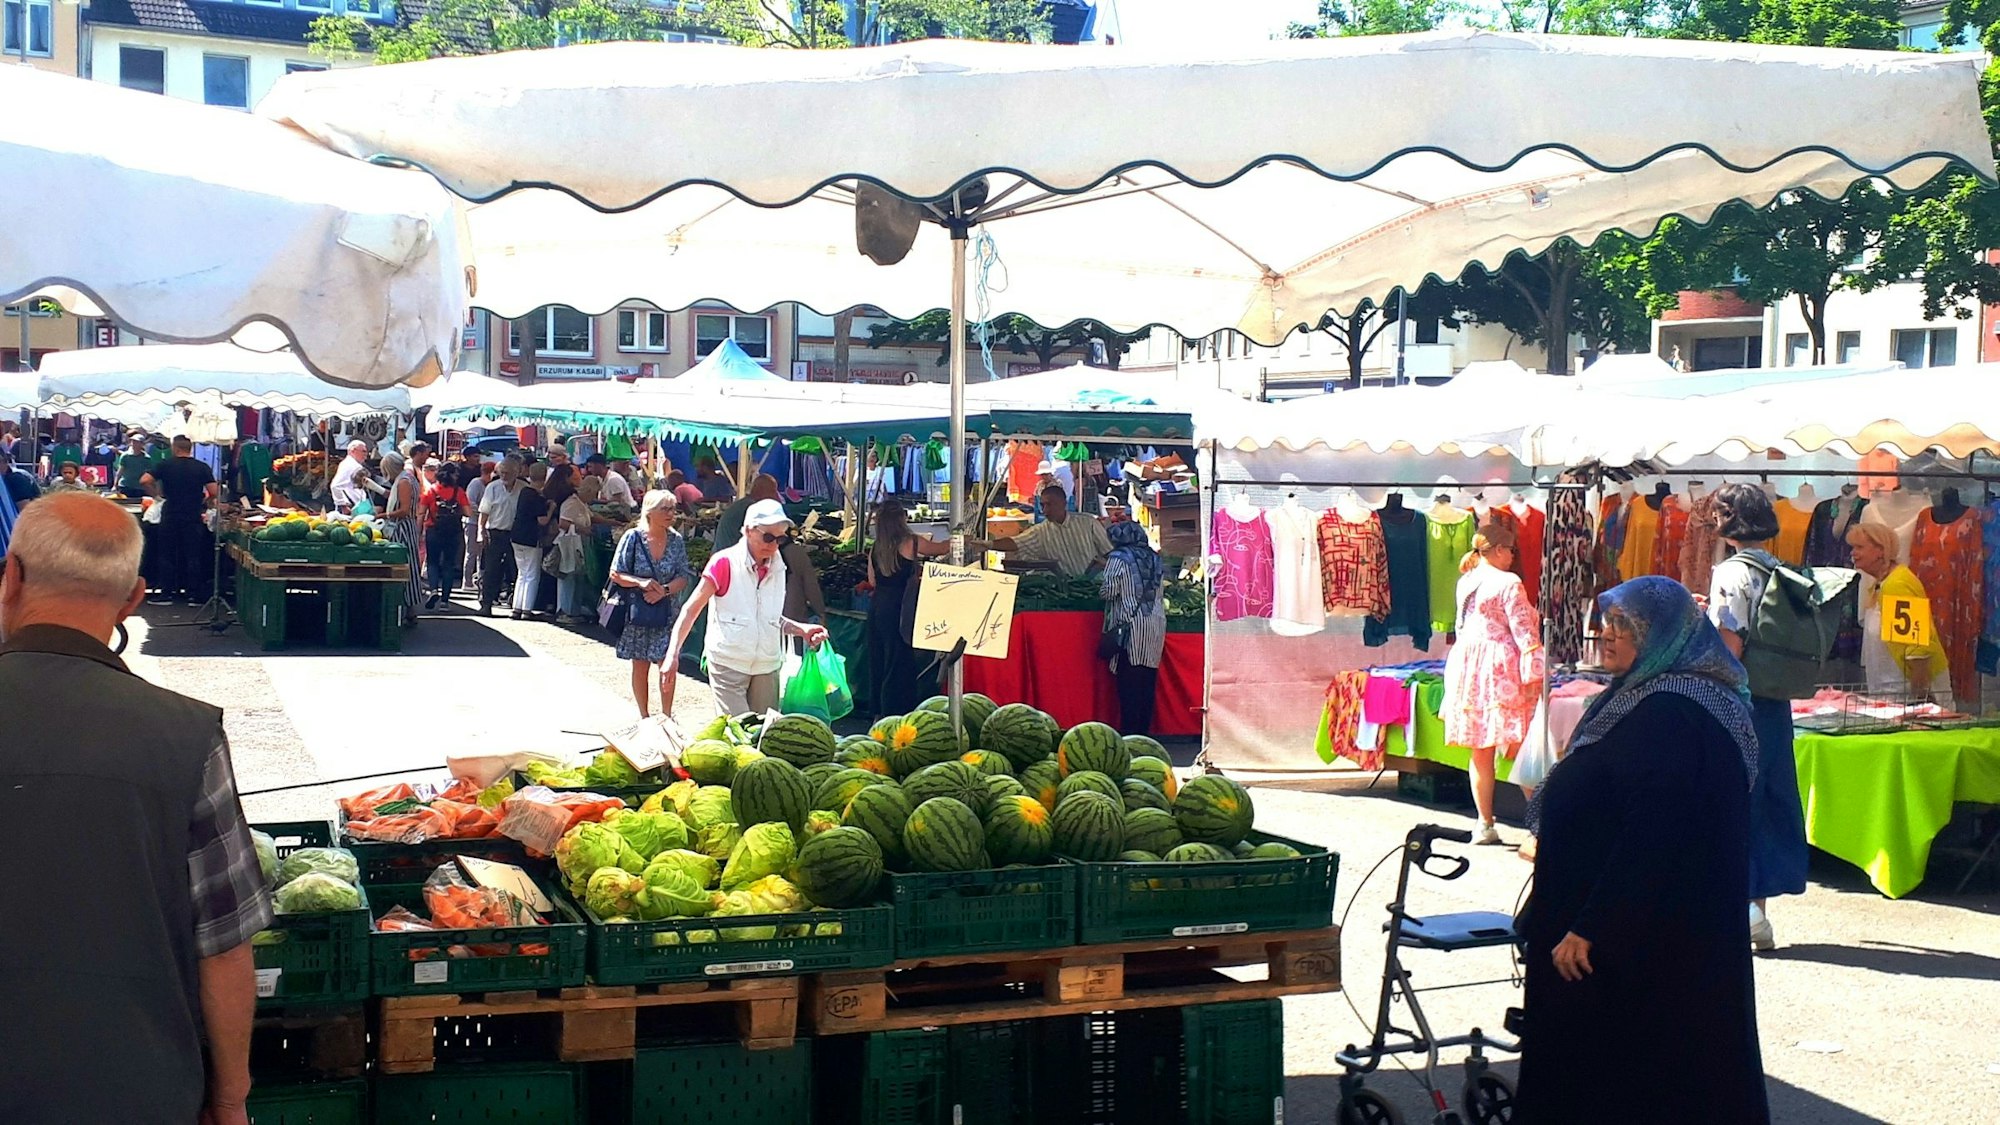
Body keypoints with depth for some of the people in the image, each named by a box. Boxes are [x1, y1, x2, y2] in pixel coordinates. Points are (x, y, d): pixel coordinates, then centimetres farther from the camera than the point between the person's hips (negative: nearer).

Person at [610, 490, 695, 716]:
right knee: (640, 665, 7)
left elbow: (684, 577, 1)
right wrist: (640, 583, -20)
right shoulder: (633, 538, -7)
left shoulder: (676, 540, 0)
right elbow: (616, 574, -3)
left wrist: (664, 590, -17)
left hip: (667, 612, 1)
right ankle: (644, 718, 19)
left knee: (668, 665, -3)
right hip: (637, 611, -1)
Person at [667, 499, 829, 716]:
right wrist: (673, 654, -13)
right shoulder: (725, 563, -8)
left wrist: (802, 629, 1)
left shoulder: (777, 568, 8)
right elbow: (691, 610, -6)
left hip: (767, 666, 5)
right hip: (728, 665, -5)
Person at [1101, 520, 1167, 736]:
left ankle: (1129, 730, -6)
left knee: (1129, 681, -4)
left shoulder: (1118, 559, -6)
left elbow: (1109, 592, -7)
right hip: (1156, 623, 6)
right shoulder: (1155, 559, 12)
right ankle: (1144, 730, 10)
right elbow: (1161, 592, 14)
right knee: (1148, 680, 7)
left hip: (1130, 625, -6)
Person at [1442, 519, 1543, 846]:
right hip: (1501, 671, -6)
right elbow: (1524, 631, -12)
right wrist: (1536, 671, -10)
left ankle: (1485, 824, 11)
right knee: (1519, 749, -3)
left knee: (1480, 752, 8)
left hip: (1467, 669, 6)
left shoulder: (1465, 582, 11)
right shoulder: (1508, 583, -10)